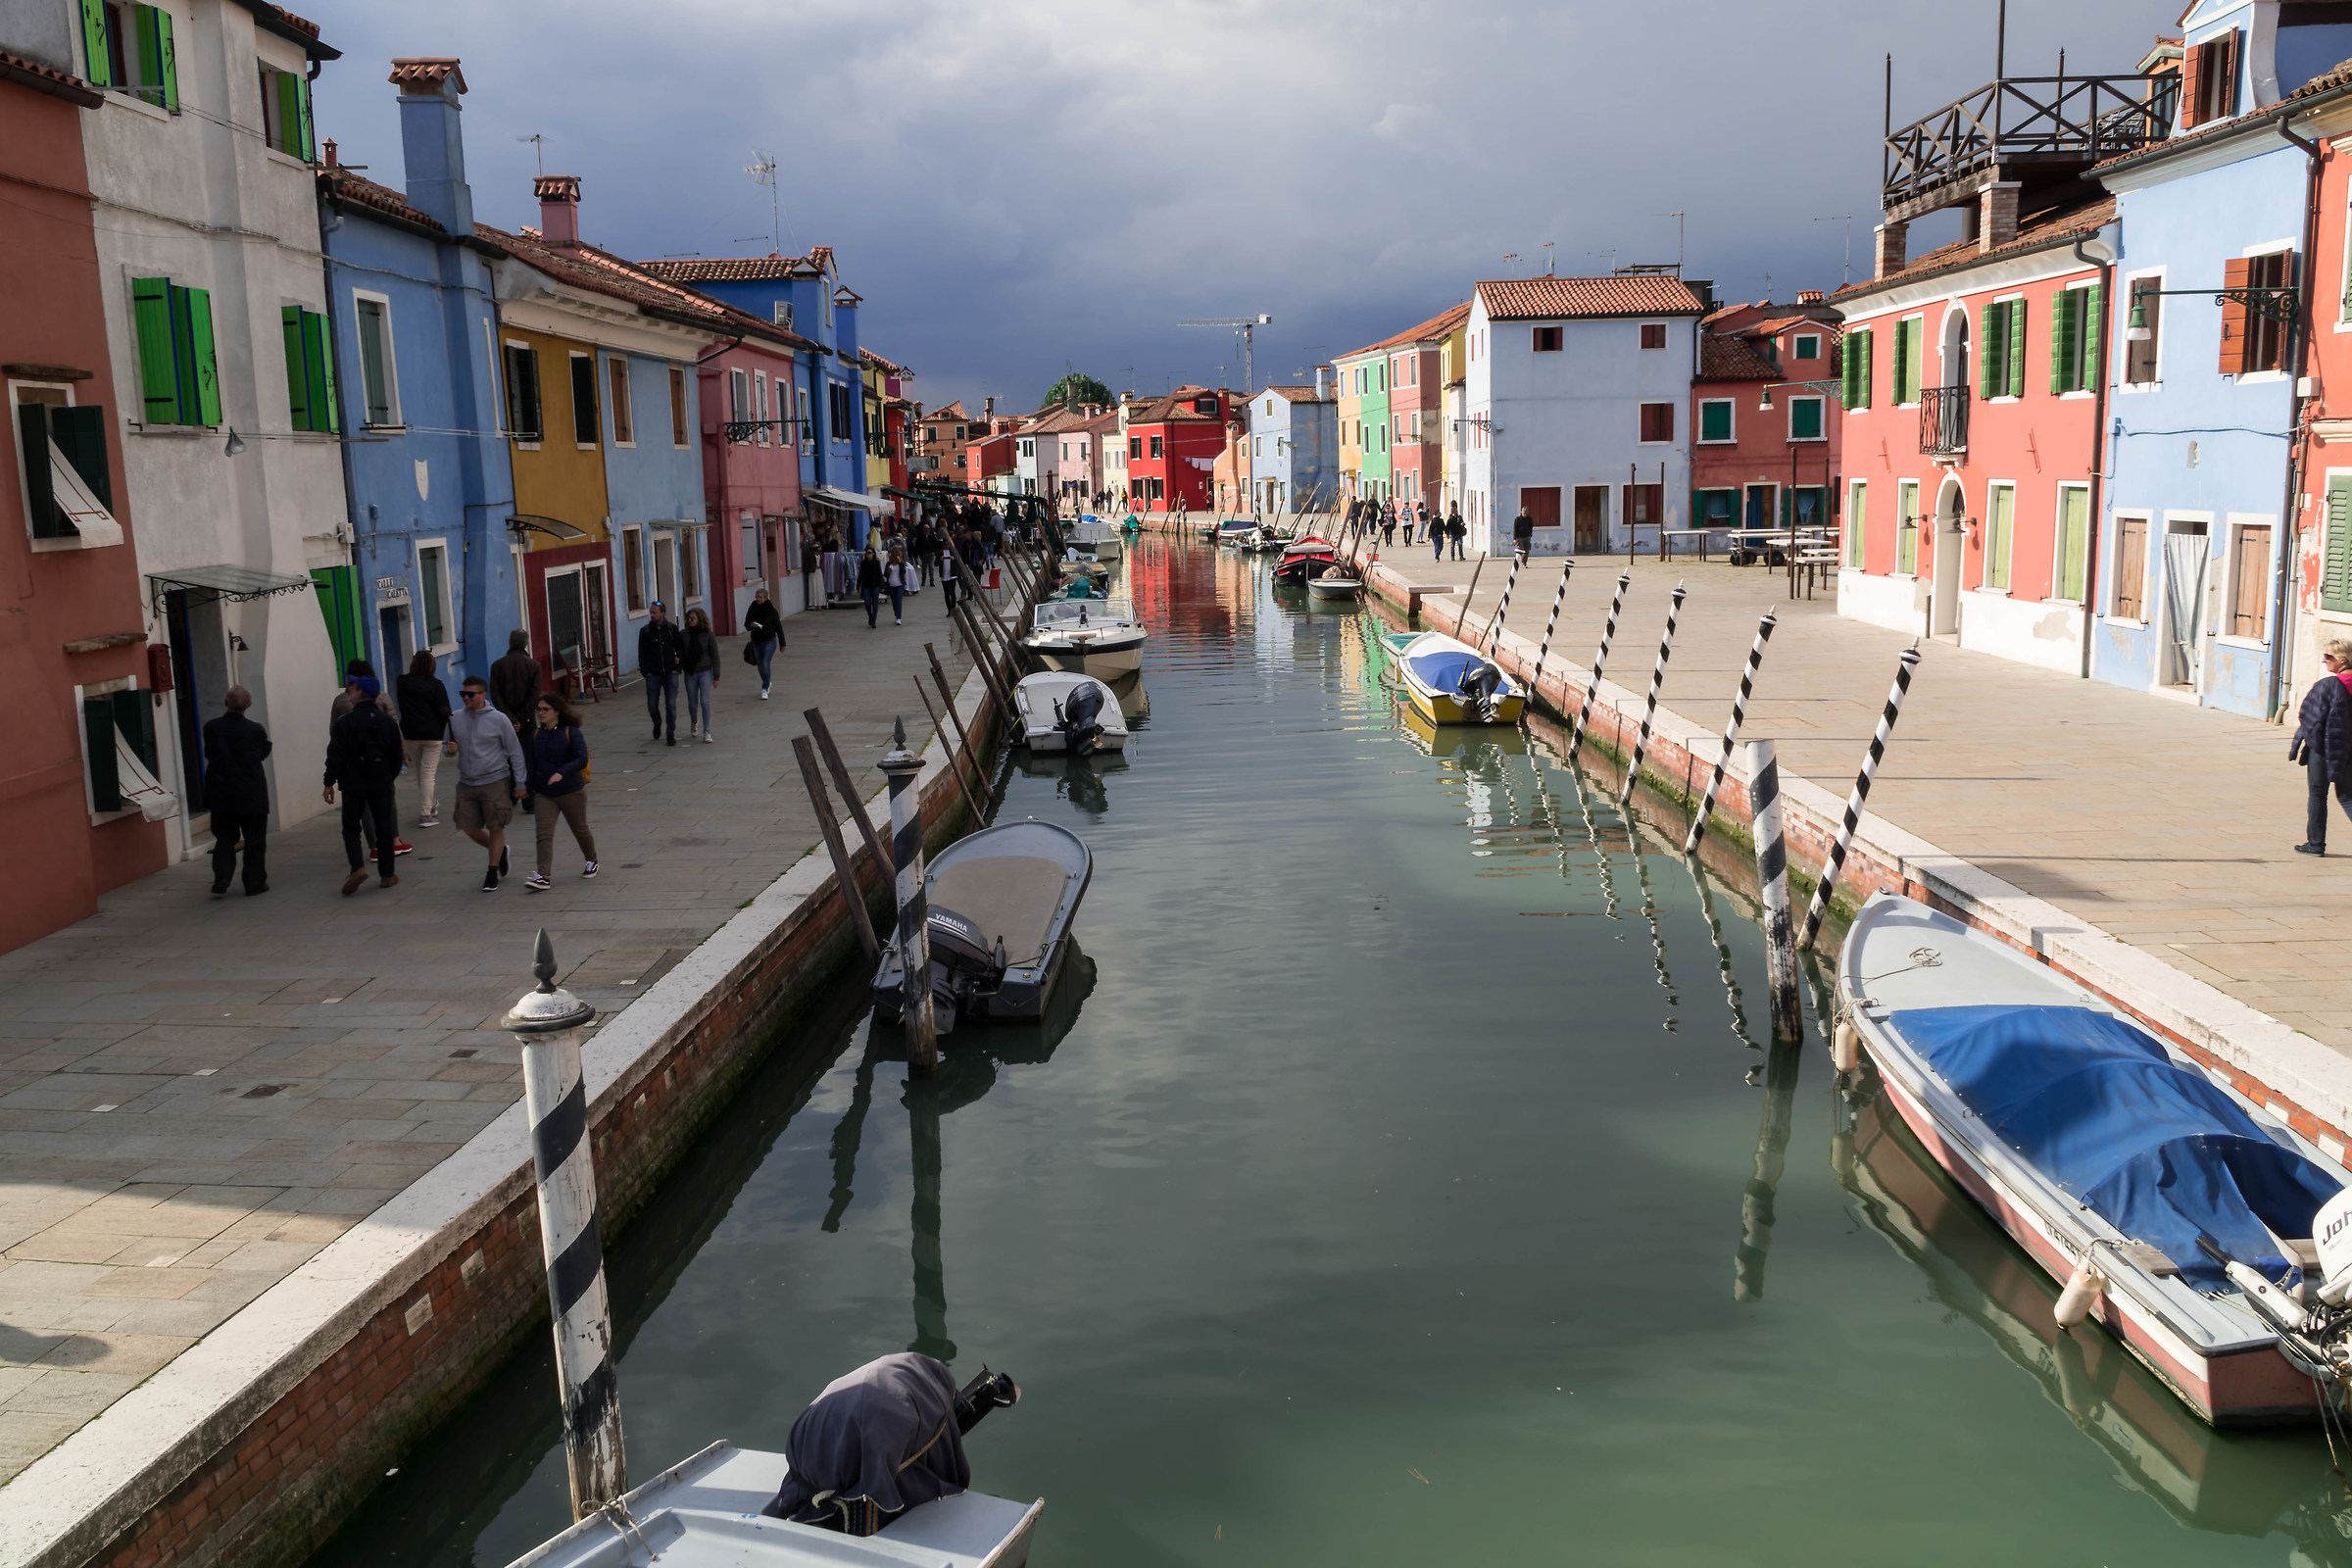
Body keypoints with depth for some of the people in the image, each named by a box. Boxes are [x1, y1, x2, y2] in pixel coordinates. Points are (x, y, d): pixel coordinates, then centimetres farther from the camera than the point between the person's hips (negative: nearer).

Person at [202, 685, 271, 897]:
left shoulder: (211, 728, -7)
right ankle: (254, 884, 12)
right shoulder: (255, 730, -13)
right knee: (254, 840, 9)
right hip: (252, 796, -2)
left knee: (224, 838, 13)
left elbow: (208, 754, 7)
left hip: (222, 795, 2)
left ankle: (220, 882, 1)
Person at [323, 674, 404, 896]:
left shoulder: (345, 722, -9)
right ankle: (387, 875, 10)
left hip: (354, 784, -3)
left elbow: (336, 756, -11)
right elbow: (396, 756, 9)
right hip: (381, 784, 3)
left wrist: (329, 783, -4)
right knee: (384, 828, 7)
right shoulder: (387, 721, 3)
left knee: (350, 828, 7)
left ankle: (358, 867, -13)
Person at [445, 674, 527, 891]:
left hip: (495, 782, -4)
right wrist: (449, 749, -11)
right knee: (470, 828, 7)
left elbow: (515, 752, -3)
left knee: (495, 828, 3)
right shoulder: (455, 718, 2)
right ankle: (499, 851, 34)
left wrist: (519, 783, -3)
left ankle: (492, 873, 16)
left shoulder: (498, 719, -8)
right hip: (466, 783, 4)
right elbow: (449, 747, 15)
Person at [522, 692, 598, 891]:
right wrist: (529, 788, 7)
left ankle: (591, 861, 40)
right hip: (543, 794, 3)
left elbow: (581, 759, -22)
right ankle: (543, 877, -16)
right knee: (543, 834, -10)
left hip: (571, 792, -3)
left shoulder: (572, 733, -11)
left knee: (580, 829, 14)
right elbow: (532, 762, 12)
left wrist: (561, 772, -36)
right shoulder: (536, 734, 4)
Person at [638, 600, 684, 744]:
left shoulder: (672, 629, 1)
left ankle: (671, 735, 5)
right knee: (652, 706, 4)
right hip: (653, 675, 1)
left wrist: (678, 668, -2)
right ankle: (657, 723, 36)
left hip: (670, 673, -1)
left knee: (671, 705, -6)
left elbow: (681, 650, 8)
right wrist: (646, 672, -4)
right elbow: (641, 653, 4)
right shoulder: (645, 631, 1)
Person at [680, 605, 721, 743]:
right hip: (690, 673, 2)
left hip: (705, 671, -2)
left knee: (705, 701, -10)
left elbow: (715, 656, -2)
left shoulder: (708, 636, -5)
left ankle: (706, 732, -6)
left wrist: (716, 676, -3)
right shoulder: (684, 635, 0)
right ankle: (694, 723, 38)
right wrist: (678, 670, -1)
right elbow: (680, 654, 5)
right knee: (692, 703, 8)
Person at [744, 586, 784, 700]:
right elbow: (746, 624, 4)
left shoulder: (771, 610, -9)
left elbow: (778, 627, -3)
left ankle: (764, 689, -8)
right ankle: (768, 683, 39)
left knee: (766, 665, -14)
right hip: (756, 641, 4)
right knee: (760, 666, 13)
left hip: (769, 641, -4)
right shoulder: (752, 609, -2)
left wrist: (782, 643, 0)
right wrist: (750, 625, -21)